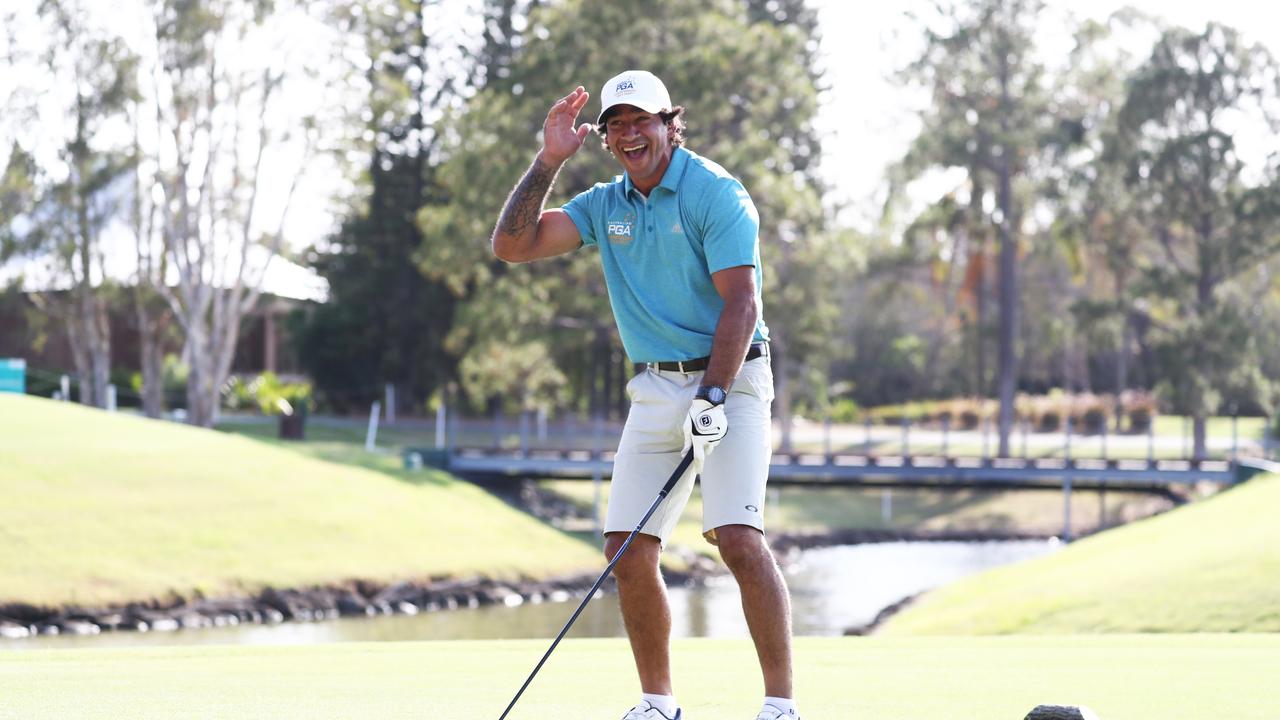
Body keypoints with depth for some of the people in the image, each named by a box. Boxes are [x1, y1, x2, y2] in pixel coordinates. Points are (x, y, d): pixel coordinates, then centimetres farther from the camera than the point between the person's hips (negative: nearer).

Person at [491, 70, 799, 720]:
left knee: (738, 539, -20)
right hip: (654, 390, 6)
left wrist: (712, 397, -25)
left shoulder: (715, 193, -9)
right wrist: (548, 161, -2)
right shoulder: (605, 205, 11)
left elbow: (741, 303, -16)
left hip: (729, 379, -6)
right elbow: (512, 245, 6)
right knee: (627, 548, -1)